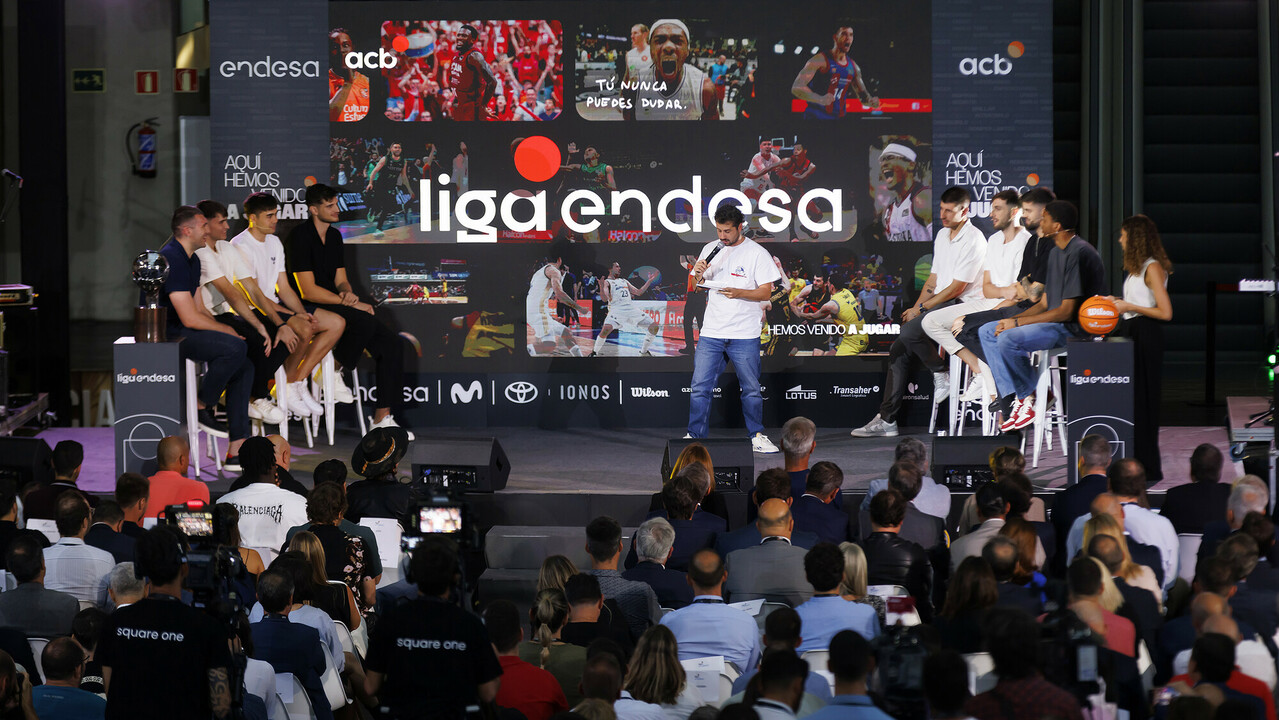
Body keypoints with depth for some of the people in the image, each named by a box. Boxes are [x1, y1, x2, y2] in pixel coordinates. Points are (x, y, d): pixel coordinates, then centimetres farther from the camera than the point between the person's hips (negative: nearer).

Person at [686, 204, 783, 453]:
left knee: (751, 390, 5)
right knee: (700, 388, -2)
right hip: (711, 332, 3)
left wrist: (738, 293, -21)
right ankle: (694, 437, 6)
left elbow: (766, 292, -6)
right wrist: (698, 276, -6)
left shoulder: (756, 253, -3)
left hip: (744, 334, -3)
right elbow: (698, 287, 17)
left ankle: (757, 436, 18)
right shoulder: (710, 250, 10)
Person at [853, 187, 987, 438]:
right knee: (899, 349, -4)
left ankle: (942, 374, -6)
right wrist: (915, 308, 6)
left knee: (909, 332, -29)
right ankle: (886, 420, -2)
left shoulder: (973, 240, -12)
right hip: (939, 304, 9)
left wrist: (921, 309, -12)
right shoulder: (942, 235, 17)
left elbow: (957, 287, -15)